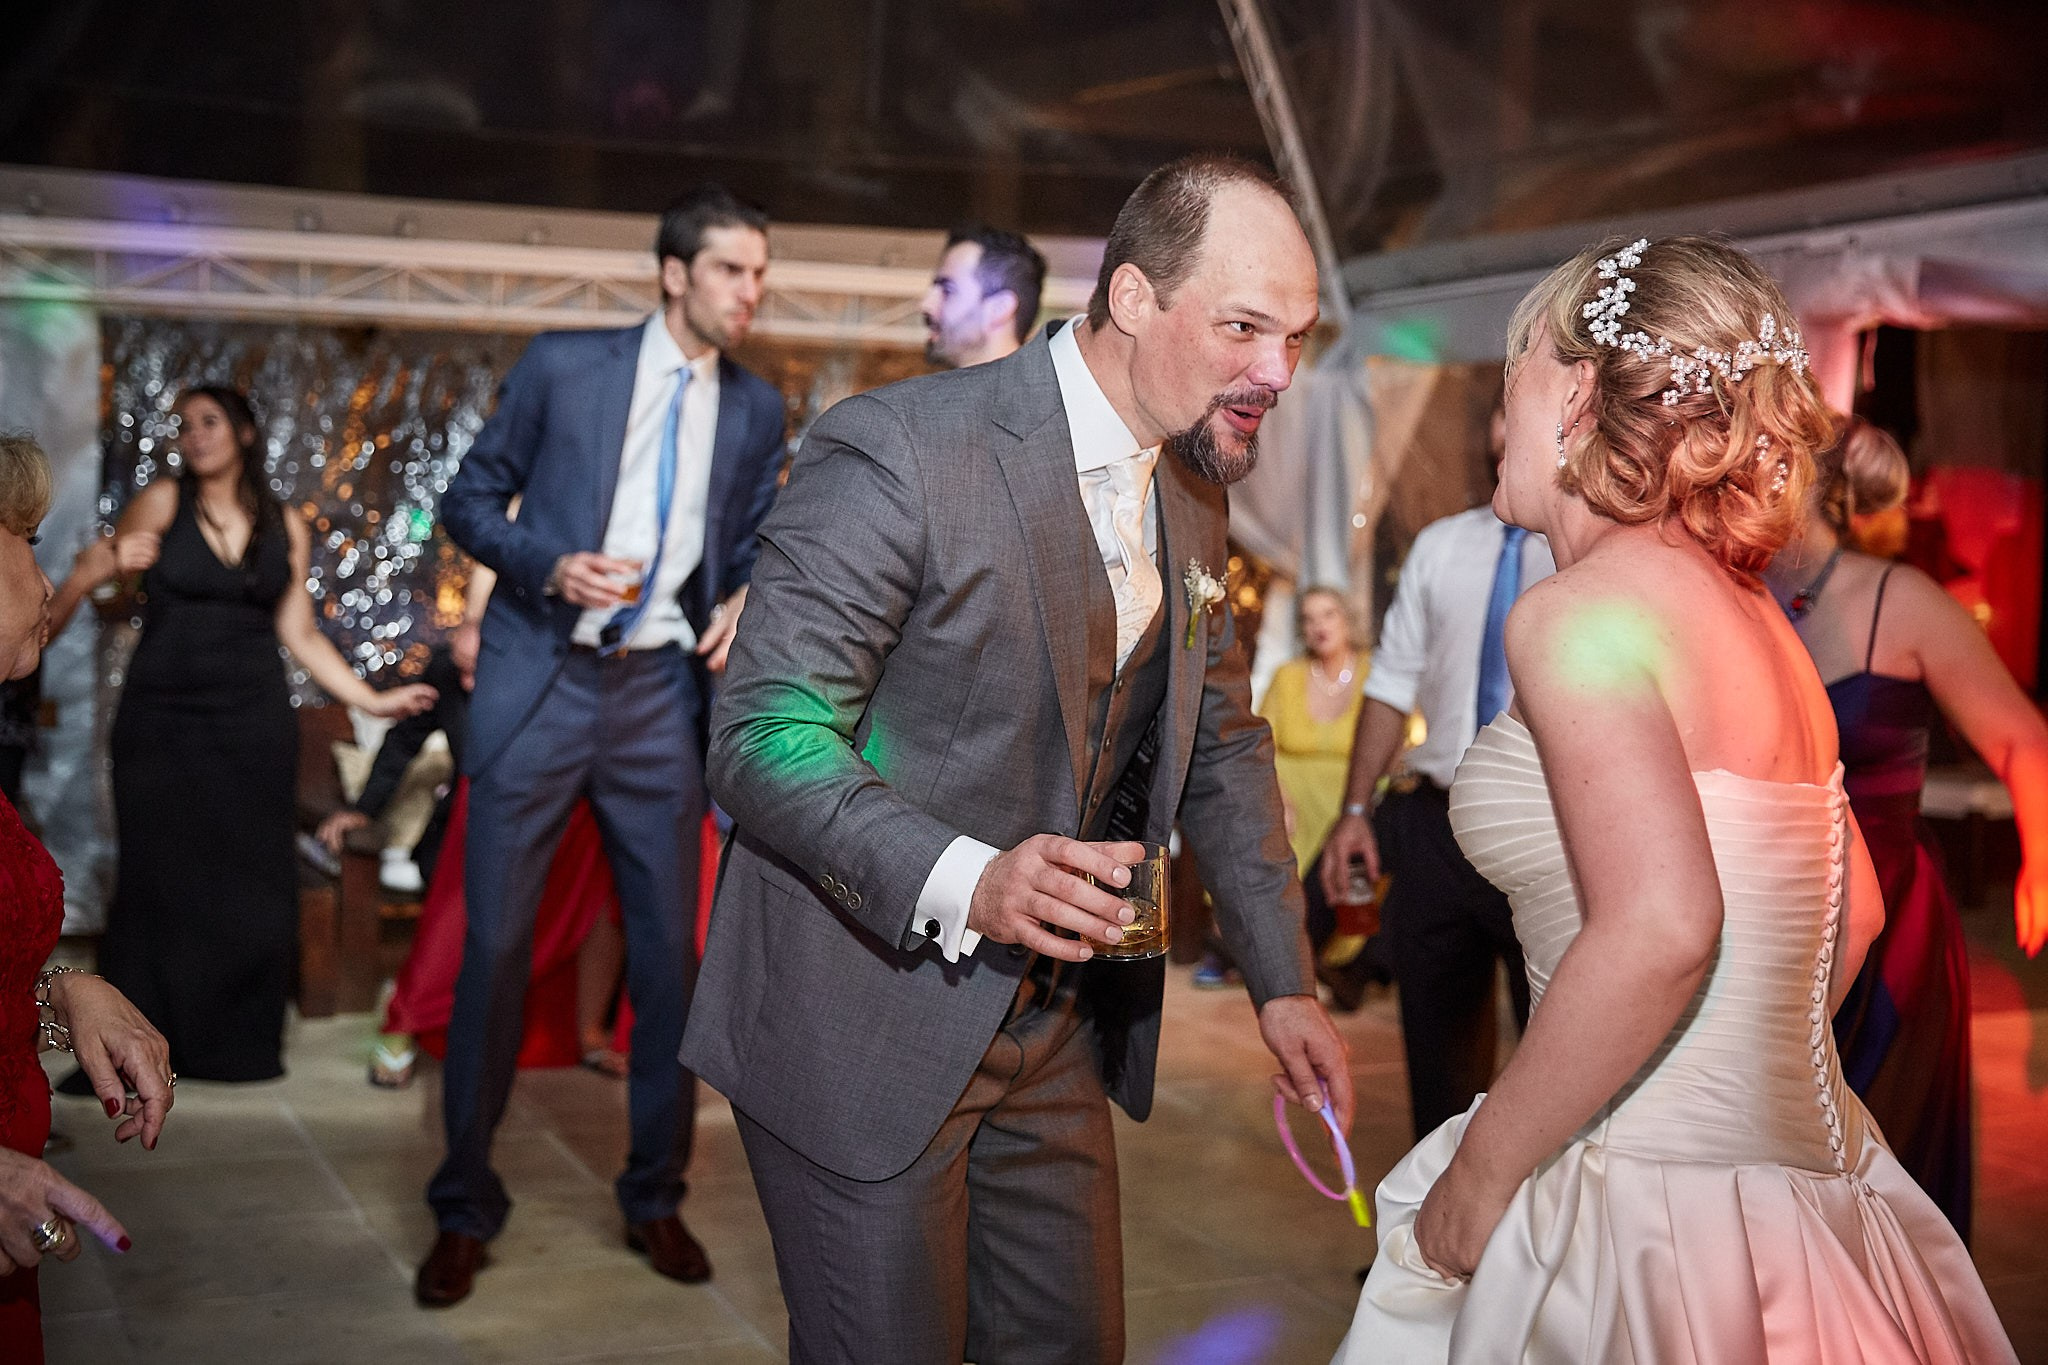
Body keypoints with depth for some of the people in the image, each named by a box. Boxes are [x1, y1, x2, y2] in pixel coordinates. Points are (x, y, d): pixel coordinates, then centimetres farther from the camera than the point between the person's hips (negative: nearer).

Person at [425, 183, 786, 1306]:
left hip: (659, 695, 3)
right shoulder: (561, 366, -1)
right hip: (539, 683, -3)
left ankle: (654, 1200, 21)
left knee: (667, 947, 5)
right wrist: (552, 566, -15)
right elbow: (470, 499, 3)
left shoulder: (755, 410, 8)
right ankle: (464, 1210, 14)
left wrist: (749, 597, -4)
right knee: (496, 943, 0)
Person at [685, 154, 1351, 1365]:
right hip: (865, 1025, -7)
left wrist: (1284, 981, 10)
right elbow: (764, 738, -22)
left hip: (1056, 1024, 7)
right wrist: (964, 882, -35)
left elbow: (1223, 741, 15)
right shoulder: (900, 452, -21)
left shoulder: (1193, 491, 5)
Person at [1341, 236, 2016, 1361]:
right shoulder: (1745, 612, 12)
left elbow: (1660, 929, -26)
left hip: (1654, 1216, -8)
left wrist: (1480, 1174, -17)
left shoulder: (1580, 609, -14)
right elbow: (1854, 911, 19)